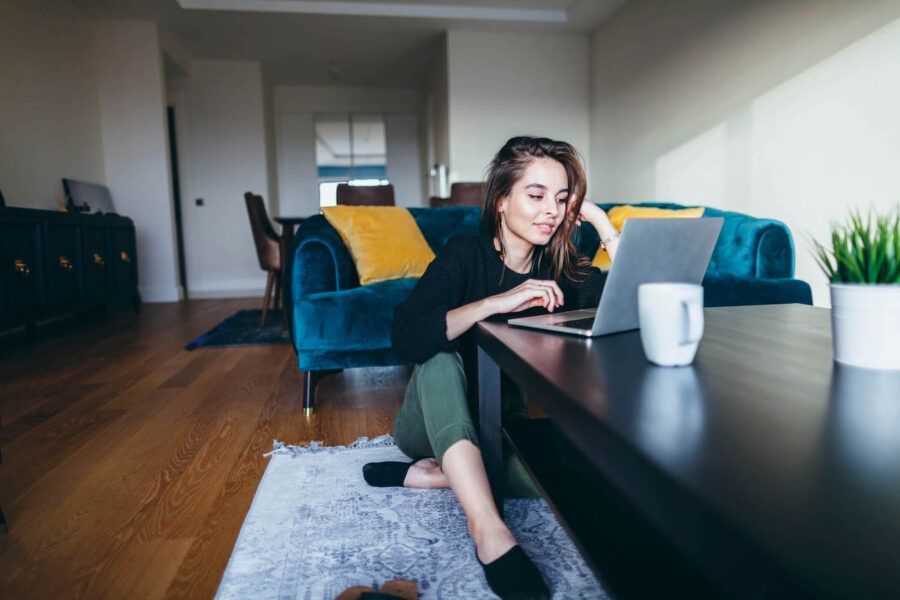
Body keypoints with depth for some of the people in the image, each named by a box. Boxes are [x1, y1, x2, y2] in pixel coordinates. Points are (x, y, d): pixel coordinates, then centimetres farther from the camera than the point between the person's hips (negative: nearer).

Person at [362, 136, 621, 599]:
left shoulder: (561, 268, -5)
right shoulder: (466, 254, -16)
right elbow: (407, 339, -33)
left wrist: (603, 223, -18)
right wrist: (498, 302, -39)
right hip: (434, 423, -3)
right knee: (440, 357, -34)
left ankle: (429, 475, -15)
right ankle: (488, 530, -39)